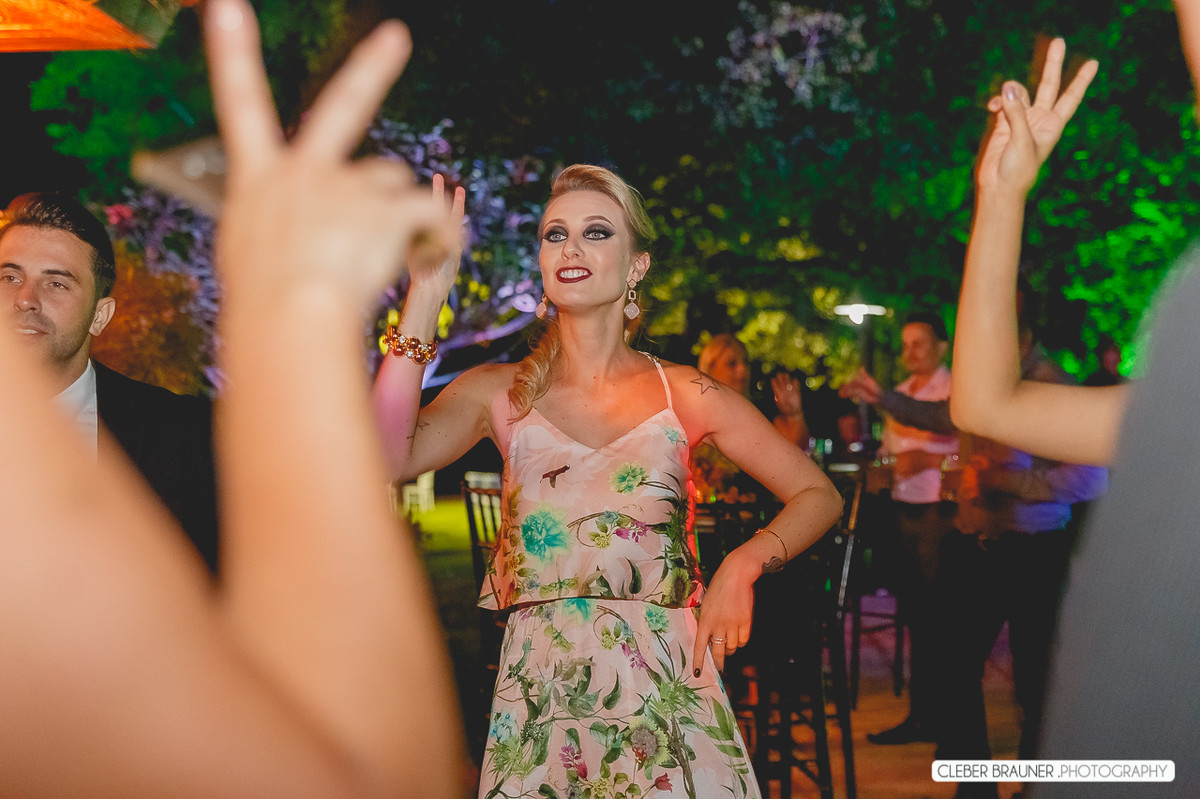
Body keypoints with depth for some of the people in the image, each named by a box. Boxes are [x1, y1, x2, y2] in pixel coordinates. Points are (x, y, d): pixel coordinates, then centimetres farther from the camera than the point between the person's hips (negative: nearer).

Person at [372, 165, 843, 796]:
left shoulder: (683, 394, 2)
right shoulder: (499, 392, 4)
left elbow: (819, 495, 7)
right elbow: (386, 458, -15)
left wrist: (743, 565, -10)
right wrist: (426, 297, -15)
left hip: (665, 686, 0)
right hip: (540, 691, 1)